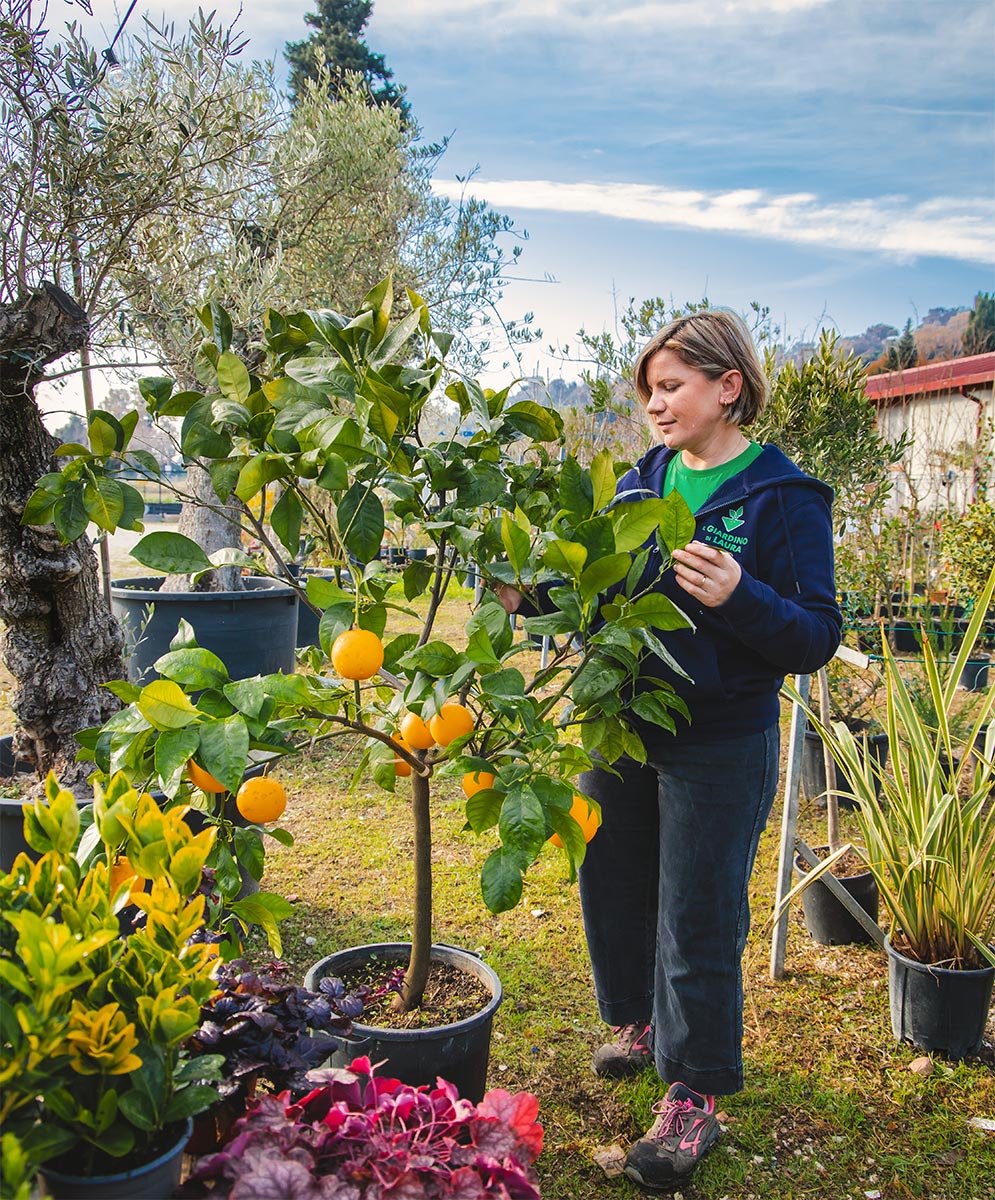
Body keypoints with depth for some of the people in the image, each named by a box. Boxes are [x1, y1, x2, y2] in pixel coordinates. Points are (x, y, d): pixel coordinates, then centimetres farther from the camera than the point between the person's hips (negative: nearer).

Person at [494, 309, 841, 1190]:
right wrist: (533, 593, -5)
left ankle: (695, 1097, 23)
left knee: (697, 920, 4)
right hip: (620, 728, 6)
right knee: (612, 886, 19)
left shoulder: (785, 497, -10)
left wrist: (739, 599, -30)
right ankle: (640, 1021, 45)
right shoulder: (639, 484, 5)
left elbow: (817, 636, -14)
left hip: (719, 745, -5)